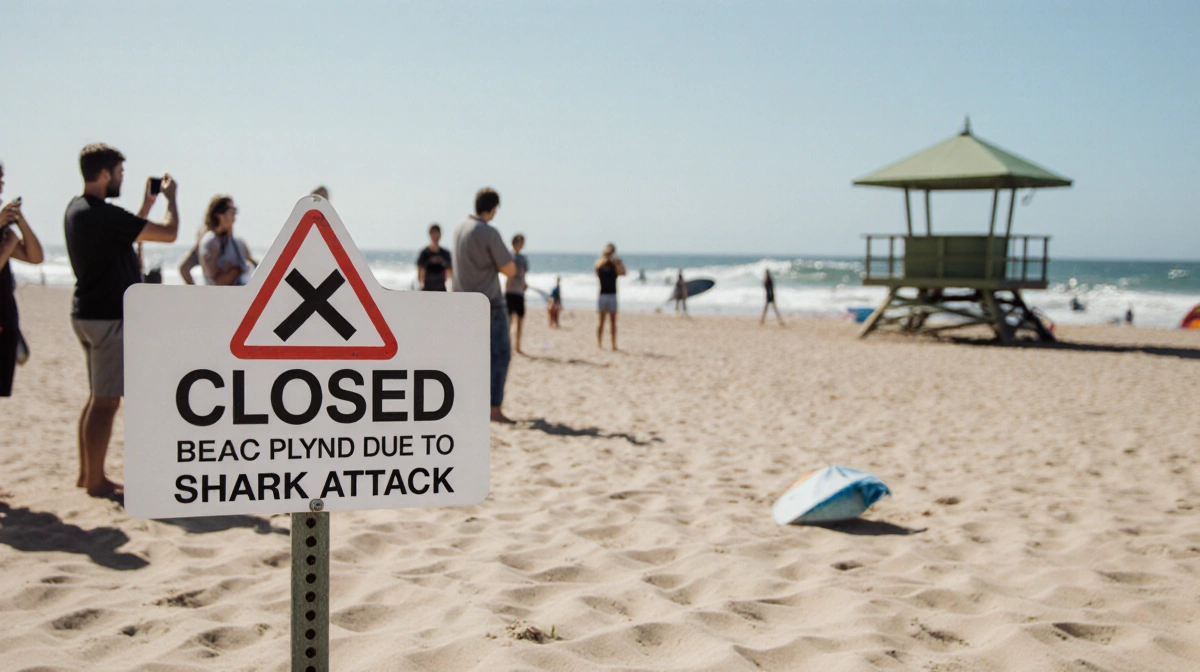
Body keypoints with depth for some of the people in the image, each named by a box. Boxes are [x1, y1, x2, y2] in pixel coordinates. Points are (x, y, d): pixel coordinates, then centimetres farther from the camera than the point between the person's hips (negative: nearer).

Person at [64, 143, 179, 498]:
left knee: (98, 397, 17)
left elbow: (128, 233, 23)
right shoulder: (102, 214, -20)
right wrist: (171, 197, -1)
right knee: (106, 401, -3)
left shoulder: (78, 209, 10)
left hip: (89, 314, 10)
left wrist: (148, 203, 20)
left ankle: (86, 473, 24)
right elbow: (168, 233, -17)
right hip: (109, 318, -10)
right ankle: (96, 481, 3)